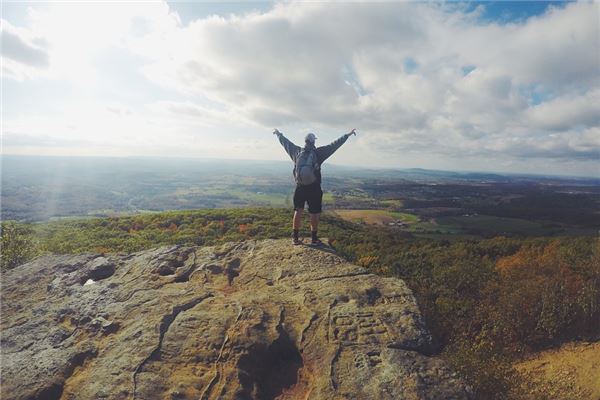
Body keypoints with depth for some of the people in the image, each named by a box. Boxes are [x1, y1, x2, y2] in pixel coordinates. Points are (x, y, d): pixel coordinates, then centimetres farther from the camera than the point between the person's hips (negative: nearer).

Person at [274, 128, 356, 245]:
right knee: (314, 214, 6)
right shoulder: (318, 153, -11)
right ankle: (314, 239, 13)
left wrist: (279, 134, 30)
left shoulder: (297, 152, -2)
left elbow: (286, 142, 13)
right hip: (314, 189, -3)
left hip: (300, 188, 4)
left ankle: (295, 238, 16)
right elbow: (334, 144, -9)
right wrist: (347, 135, -3)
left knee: (298, 211, 12)